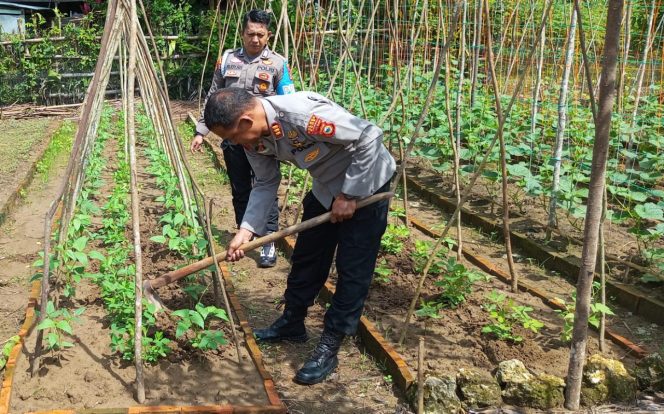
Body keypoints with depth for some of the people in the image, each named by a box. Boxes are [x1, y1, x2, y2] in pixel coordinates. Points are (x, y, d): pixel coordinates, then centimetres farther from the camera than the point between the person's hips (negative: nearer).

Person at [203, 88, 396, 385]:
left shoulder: (301, 114, -37)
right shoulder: (253, 136, -12)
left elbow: (369, 137, -31)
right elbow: (266, 183, 0)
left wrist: (349, 195, -25)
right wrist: (246, 230, -12)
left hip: (364, 183, -7)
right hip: (326, 187, 8)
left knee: (353, 269, -3)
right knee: (307, 257, 14)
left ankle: (329, 348, 6)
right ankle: (292, 324, 32)